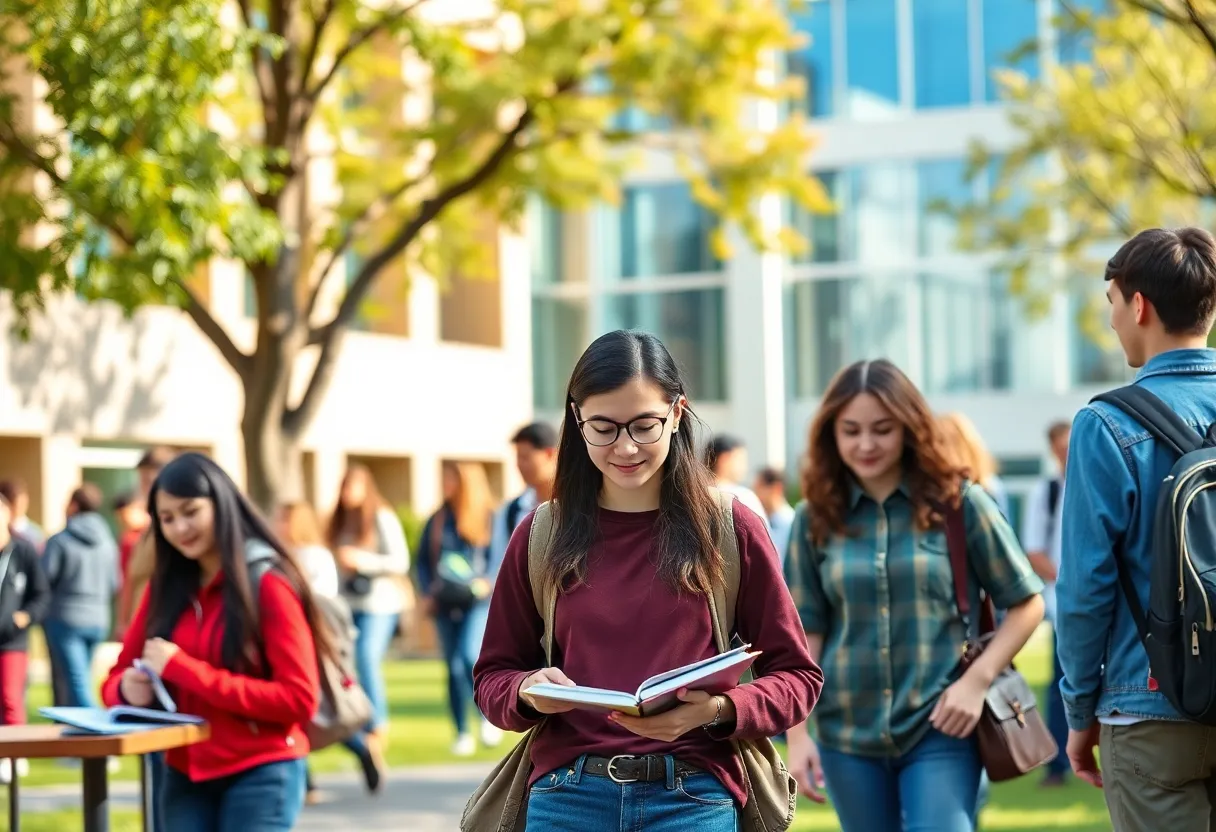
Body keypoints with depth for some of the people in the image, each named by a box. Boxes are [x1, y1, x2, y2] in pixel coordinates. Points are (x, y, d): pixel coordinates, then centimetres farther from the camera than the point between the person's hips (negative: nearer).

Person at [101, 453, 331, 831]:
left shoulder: (267, 584, -8)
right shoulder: (165, 587, 9)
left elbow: (299, 699, -15)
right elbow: (116, 679, 14)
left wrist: (186, 671, -19)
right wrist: (129, 689, -13)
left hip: (261, 775, -5)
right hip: (185, 776, 5)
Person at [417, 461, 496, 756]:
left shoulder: (489, 518, 0)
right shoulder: (437, 521, 13)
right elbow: (424, 560, 16)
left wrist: (487, 583, -16)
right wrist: (428, 593, 4)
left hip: (479, 602, -5)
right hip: (445, 604, 5)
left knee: (470, 657, -21)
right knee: (454, 668, 5)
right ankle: (462, 734, 12)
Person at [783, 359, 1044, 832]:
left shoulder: (958, 503, -3)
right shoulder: (816, 518, 3)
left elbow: (1026, 603, 2)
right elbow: (804, 631, 3)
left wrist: (977, 679, -10)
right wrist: (797, 733, -3)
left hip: (940, 730, -3)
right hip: (848, 736, 3)